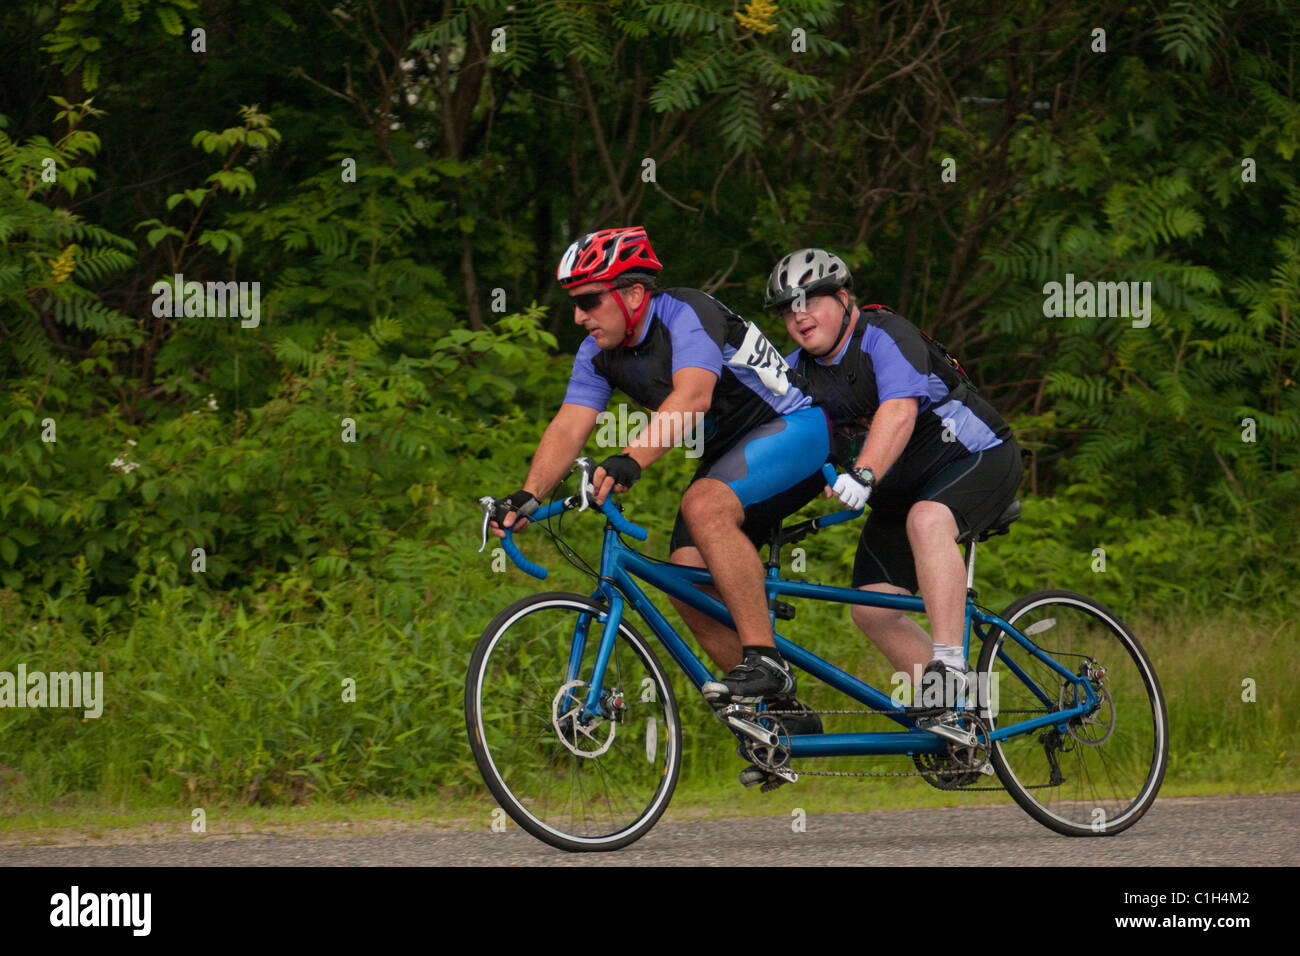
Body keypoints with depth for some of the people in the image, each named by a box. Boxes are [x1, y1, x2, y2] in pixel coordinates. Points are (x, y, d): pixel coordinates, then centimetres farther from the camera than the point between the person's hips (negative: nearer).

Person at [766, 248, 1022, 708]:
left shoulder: (886, 337, -21)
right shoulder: (797, 371, 2)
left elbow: (898, 413, -36)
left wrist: (863, 475, -51)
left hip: (977, 458, -8)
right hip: (899, 490, 8)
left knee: (927, 520, -39)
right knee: (871, 611, -5)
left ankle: (951, 664, -43)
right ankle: (945, 704, 5)